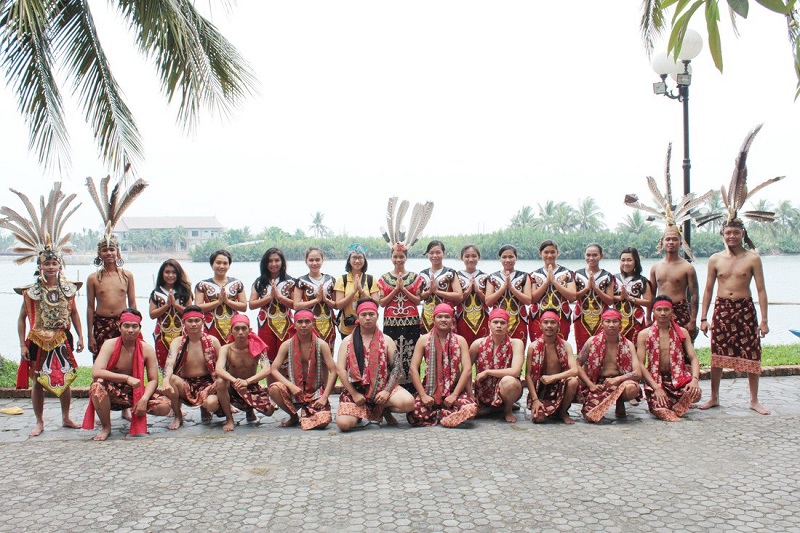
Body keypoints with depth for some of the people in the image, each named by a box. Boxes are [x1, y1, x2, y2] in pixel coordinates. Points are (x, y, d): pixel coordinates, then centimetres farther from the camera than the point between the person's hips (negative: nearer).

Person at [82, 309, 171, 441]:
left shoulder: (147, 349, -7)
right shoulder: (110, 345, -13)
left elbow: (153, 380, -8)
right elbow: (96, 372, -28)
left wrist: (144, 399, -27)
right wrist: (127, 378, -35)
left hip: (136, 393, 2)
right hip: (112, 394, -2)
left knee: (164, 406, -22)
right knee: (97, 385, -37)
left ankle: (136, 418, 13)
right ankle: (106, 427, -11)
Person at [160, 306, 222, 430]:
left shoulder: (212, 341, -2)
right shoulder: (177, 342, -3)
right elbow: (170, 363, -22)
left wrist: (215, 386, -20)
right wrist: (166, 382, -43)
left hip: (207, 384, -1)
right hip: (185, 385, 1)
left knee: (212, 403, -34)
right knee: (170, 379, -32)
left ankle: (204, 409, 10)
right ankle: (178, 416, -6)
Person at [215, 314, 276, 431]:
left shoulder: (257, 347, -13)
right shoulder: (226, 349, -13)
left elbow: (267, 370, -27)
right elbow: (219, 370, -31)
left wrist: (247, 381, -44)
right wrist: (235, 381, -51)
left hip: (253, 388, 2)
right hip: (232, 389, -2)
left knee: (269, 410, -19)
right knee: (220, 381, -33)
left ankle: (250, 409, 19)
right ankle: (229, 419, -11)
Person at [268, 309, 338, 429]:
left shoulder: (321, 345, -7)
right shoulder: (287, 345, -4)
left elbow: (333, 372, -9)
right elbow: (274, 369, -10)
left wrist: (324, 397, -18)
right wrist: (291, 386, -25)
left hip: (316, 391, -1)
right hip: (295, 388, 1)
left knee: (323, 421, -26)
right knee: (274, 388, -31)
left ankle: (306, 415, 15)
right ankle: (294, 416, 0)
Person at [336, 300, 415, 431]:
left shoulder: (386, 340, 7)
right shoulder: (348, 341, 6)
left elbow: (397, 367, 2)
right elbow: (340, 369, -1)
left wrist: (387, 391, -13)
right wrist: (354, 394, -11)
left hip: (382, 388, 1)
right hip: (356, 390, -1)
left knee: (408, 403, -28)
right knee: (343, 423, -26)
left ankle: (385, 410, 6)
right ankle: (359, 413, 11)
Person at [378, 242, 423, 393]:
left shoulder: (415, 277, 7)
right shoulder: (384, 278, 8)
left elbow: (418, 300, 1)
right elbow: (381, 302, 1)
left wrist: (403, 289, -10)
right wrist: (396, 289, -9)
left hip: (411, 322, 0)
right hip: (391, 322, 0)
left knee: (410, 355, -1)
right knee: (392, 355, -3)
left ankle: (411, 389, 4)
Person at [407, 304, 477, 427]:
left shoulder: (460, 340, 3)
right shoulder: (424, 340, 2)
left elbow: (467, 369, -5)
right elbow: (413, 369, -4)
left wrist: (454, 395, -14)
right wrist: (423, 395, -14)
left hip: (453, 389, 0)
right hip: (429, 389, 0)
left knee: (470, 409, -31)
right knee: (414, 414, -29)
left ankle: (436, 414, 1)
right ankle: (448, 412, 5)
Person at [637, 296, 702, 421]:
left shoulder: (682, 332, 9)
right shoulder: (644, 334, 1)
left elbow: (693, 358, 1)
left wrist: (695, 379, -20)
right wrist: (656, 388, -19)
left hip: (678, 377, 2)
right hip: (654, 379, -2)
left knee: (695, 393, -30)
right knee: (659, 409, -28)